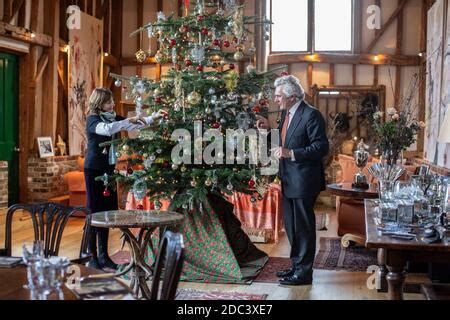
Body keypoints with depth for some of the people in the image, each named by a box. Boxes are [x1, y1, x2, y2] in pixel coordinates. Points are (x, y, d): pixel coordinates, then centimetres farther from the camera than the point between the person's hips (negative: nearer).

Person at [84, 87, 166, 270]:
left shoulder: (113, 118, 9)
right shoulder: (92, 120, -10)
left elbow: (135, 125, 8)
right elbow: (107, 129, -31)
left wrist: (153, 117, -3)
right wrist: (129, 120, -31)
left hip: (109, 169, 7)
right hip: (94, 170, -7)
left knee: (108, 210, 8)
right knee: (95, 211, -4)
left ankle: (103, 255, 16)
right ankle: (92, 256, 3)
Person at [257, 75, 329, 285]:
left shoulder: (311, 115, -17)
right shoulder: (286, 113, 11)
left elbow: (322, 148, -20)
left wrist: (291, 154, -26)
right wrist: (270, 128, 4)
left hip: (304, 181, -9)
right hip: (288, 181, 9)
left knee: (304, 227, 1)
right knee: (291, 226, 17)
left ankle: (304, 272, 12)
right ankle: (297, 265, 31)